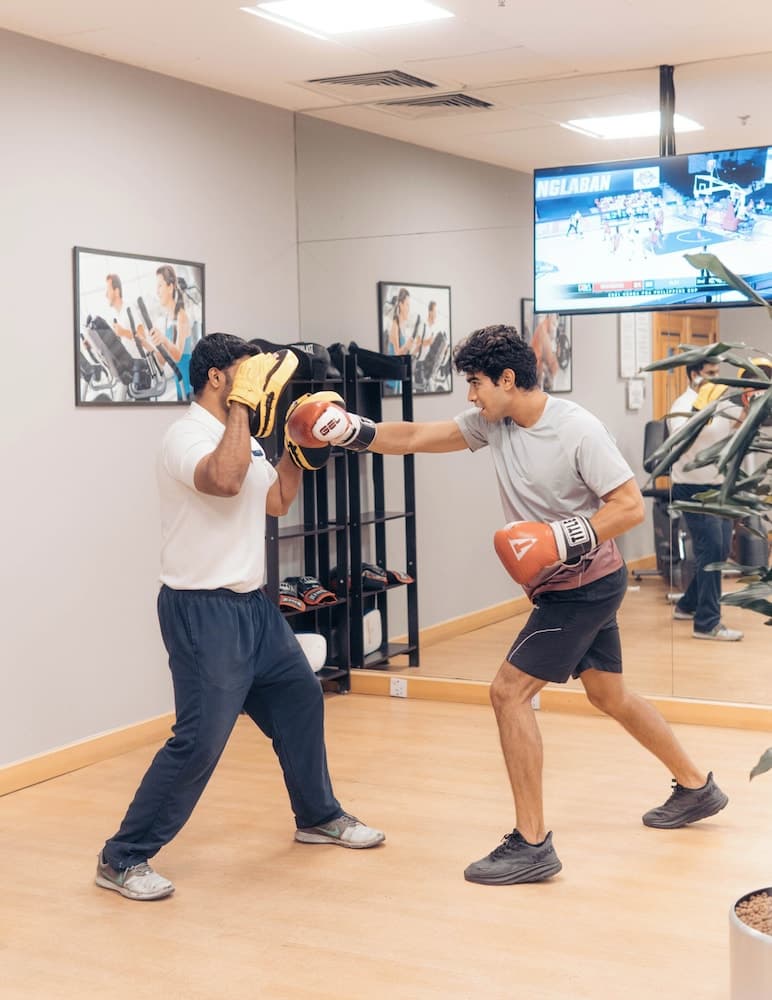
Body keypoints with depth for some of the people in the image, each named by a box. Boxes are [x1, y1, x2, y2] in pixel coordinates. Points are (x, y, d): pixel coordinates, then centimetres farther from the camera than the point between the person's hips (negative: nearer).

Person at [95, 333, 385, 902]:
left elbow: (277, 501, 18)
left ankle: (318, 817, 38)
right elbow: (224, 480, -37)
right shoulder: (189, 437, -17)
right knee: (200, 741, -11)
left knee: (300, 698, 19)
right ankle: (123, 859, 1)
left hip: (252, 603, 10)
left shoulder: (242, 438, 14)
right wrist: (242, 403, -29)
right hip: (202, 610, -10)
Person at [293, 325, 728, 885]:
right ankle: (696, 788, 40)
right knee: (610, 696, 21)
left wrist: (570, 538, -30)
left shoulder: (576, 430, -21)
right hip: (568, 585, 9)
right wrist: (355, 432, -12)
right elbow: (416, 438, 1)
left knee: (509, 691, -12)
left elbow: (631, 506, -20)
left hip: (586, 584, -9)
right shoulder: (492, 423, -1)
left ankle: (532, 844, -6)